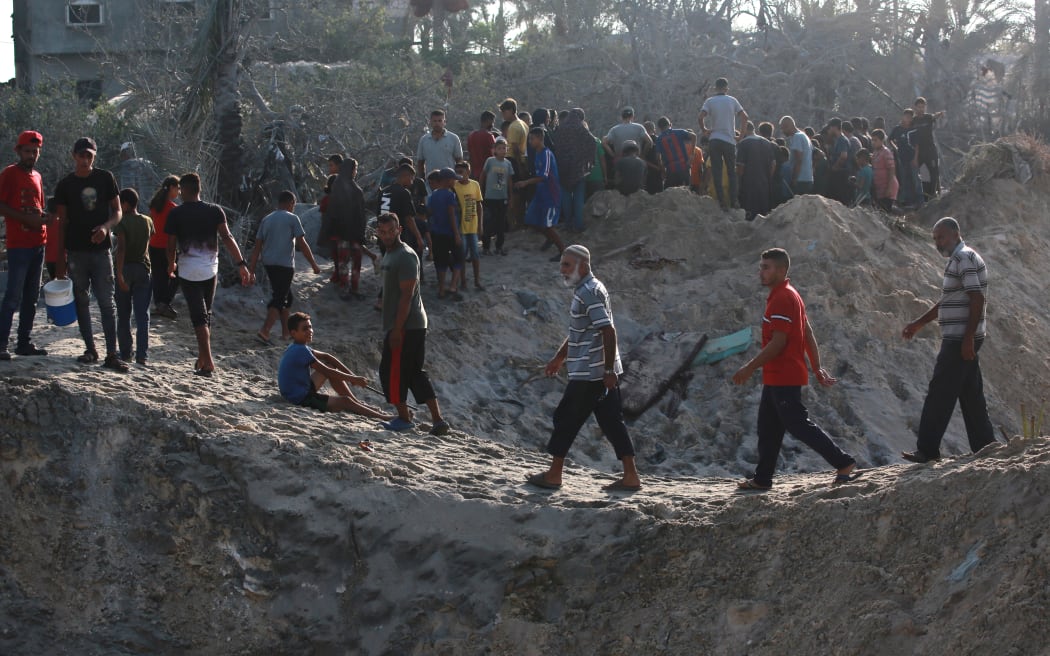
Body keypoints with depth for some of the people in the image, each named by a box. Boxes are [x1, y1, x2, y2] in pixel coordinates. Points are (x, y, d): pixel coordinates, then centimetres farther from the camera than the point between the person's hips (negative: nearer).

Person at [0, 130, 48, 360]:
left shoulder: (37, 176, 18)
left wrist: (43, 216, 6)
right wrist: (26, 218, -19)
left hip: (38, 243, 8)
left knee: (32, 297, 9)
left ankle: (25, 342, 14)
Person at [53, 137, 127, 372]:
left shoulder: (105, 178, 3)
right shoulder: (65, 185, 3)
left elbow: (117, 212, 6)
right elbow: (62, 221, 6)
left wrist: (106, 227, -16)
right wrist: (60, 257, 1)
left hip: (100, 249, -1)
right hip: (76, 251, 1)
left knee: (107, 302, -5)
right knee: (82, 301, 6)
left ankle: (111, 354, -7)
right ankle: (90, 350, 14)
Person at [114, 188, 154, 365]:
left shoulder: (122, 222, -10)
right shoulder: (147, 221, 3)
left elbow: (121, 248, -20)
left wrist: (119, 274, -23)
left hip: (125, 269, -3)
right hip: (143, 269, 3)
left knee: (123, 315, 8)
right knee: (142, 315, 1)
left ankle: (125, 354, 11)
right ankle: (141, 355, -5)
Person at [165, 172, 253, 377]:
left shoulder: (176, 214, -5)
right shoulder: (215, 211, 1)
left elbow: (171, 244, 1)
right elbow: (227, 237, -9)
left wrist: (171, 264, 21)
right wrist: (241, 264, -11)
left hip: (188, 272, -3)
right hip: (210, 270, 3)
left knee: (199, 317, -4)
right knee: (206, 314, 18)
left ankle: (208, 362, -16)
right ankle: (202, 360, 22)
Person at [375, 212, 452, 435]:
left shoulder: (405, 257, -16)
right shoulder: (390, 254, 16)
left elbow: (406, 296, -20)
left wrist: (396, 329, -22)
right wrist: (391, 328, 23)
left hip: (406, 327, -10)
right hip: (414, 326, 10)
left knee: (391, 371, -2)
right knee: (416, 373, 11)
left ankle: (404, 418, 10)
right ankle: (438, 421, 9)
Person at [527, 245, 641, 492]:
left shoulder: (589, 292, -16)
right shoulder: (585, 290, 17)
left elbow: (608, 331, -22)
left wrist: (609, 370, -22)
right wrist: (559, 358, 31)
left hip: (589, 373, -10)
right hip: (604, 372, 10)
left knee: (566, 418, 1)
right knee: (611, 422, 8)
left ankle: (554, 475, 10)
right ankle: (630, 476, 7)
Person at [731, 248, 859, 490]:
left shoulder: (782, 298, -17)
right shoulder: (790, 295, 15)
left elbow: (778, 342, -22)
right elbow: (808, 334, 17)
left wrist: (750, 368, -18)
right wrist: (817, 367, 18)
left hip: (783, 377, -11)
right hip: (776, 377, 11)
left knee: (798, 425, -8)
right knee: (767, 427, 14)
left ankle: (844, 463, -4)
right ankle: (762, 479, 19)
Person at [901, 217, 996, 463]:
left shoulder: (964, 259, -13)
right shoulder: (958, 260, 19)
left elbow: (977, 299, -21)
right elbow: (946, 302, 28)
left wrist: (968, 338, -24)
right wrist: (918, 324, 27)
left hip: (959, 341, -10)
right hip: (961, 340, 10)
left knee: (940, 393, -8)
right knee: (971, 395, 11)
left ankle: (928, 449, -7)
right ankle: (985, 447, 14)